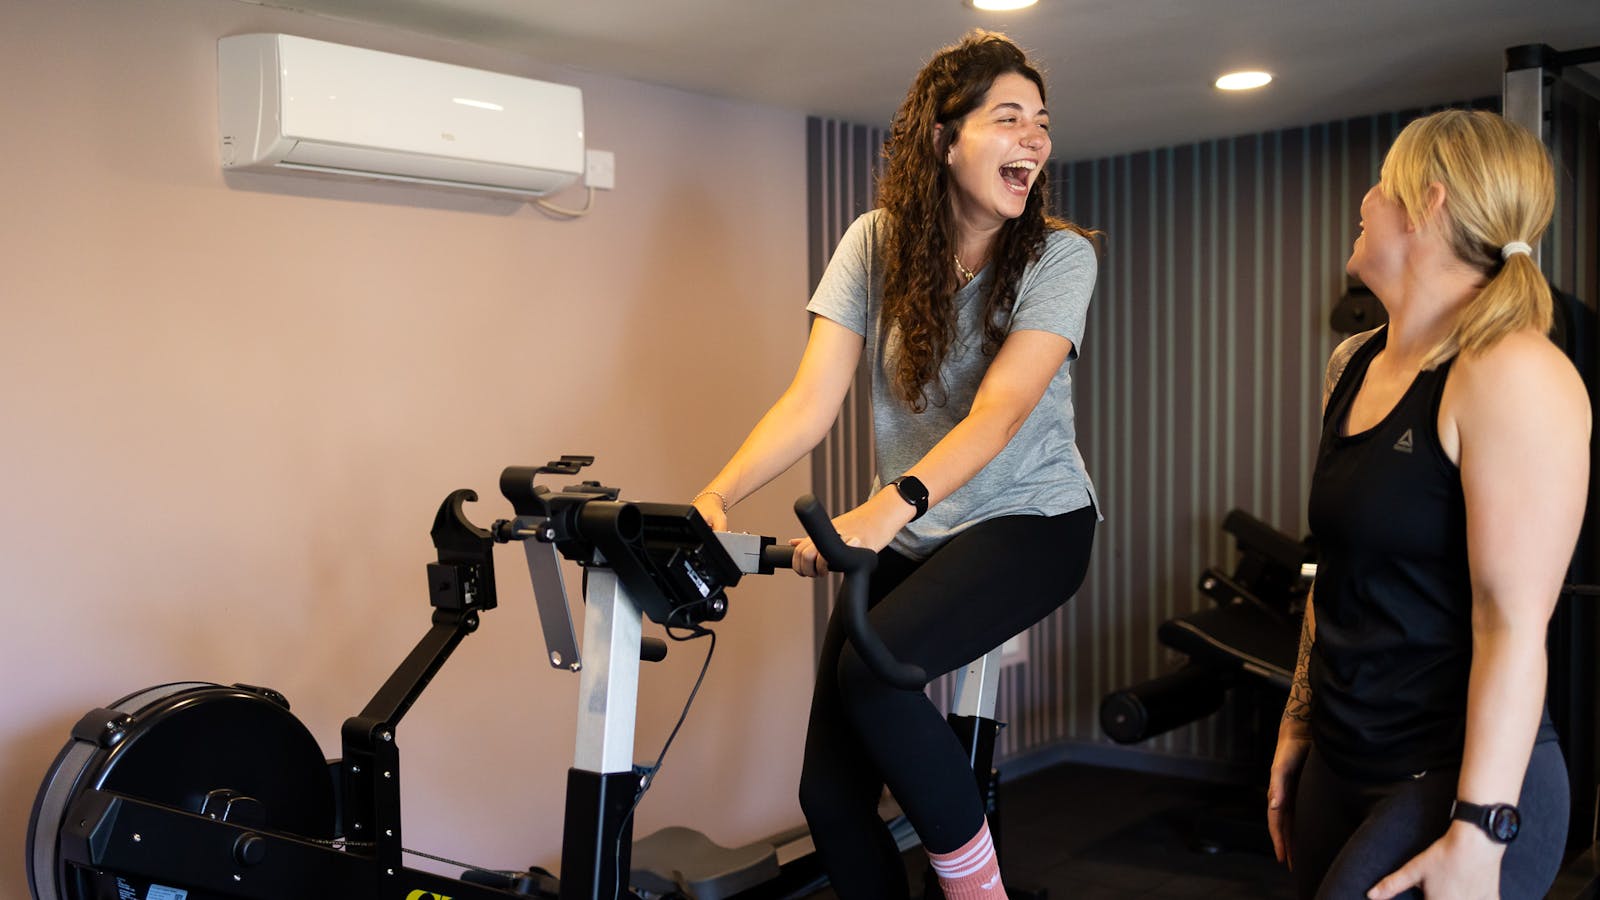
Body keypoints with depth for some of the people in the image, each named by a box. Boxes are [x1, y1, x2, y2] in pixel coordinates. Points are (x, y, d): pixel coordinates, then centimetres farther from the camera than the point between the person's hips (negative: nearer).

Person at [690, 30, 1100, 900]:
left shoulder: (1060, 255, -11)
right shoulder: (876, 243, -4)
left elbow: (998, 411, -25)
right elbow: (811, 401, -12)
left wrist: (890, 506, -42)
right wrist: (715, 495, -29)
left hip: (1030, 518, -3)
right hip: (911, 534, 4)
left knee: (873, 667, -30)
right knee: (831, 796, -3)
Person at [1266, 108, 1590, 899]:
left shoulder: (1511, 375, -15)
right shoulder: (1352, 365, 8)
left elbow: (1515, 622, -20)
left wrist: (1477, 836, -21)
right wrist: (1298, 722, 16)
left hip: (1451, 778, -7)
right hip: (1342, 765, 7)